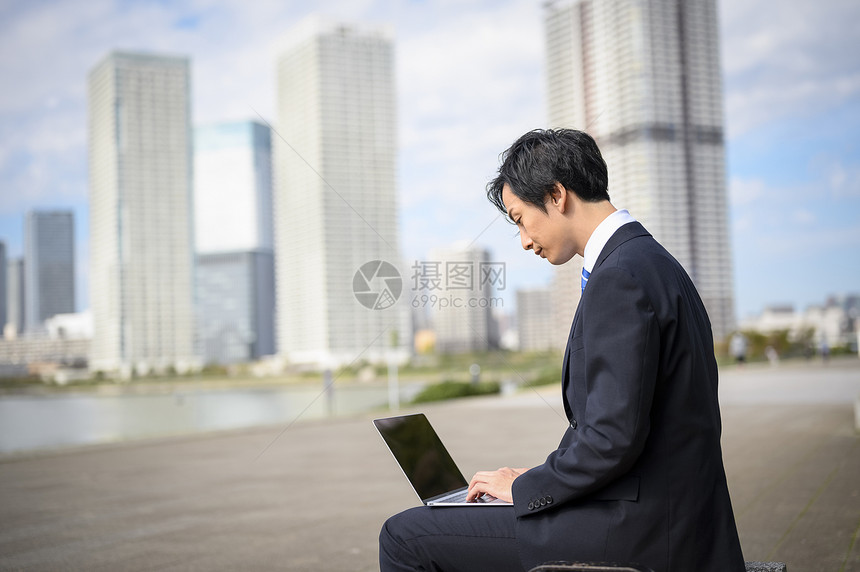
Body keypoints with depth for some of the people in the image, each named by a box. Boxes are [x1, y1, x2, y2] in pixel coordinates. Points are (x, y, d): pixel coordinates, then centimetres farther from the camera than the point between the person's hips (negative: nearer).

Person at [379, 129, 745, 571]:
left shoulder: (620, 277, -19)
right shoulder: (653, 263, 13)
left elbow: (613, 438, -24)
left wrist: (526, 489, -9)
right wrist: (543, 476, 13)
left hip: (631, 527, -10)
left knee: (404, 536, -6)